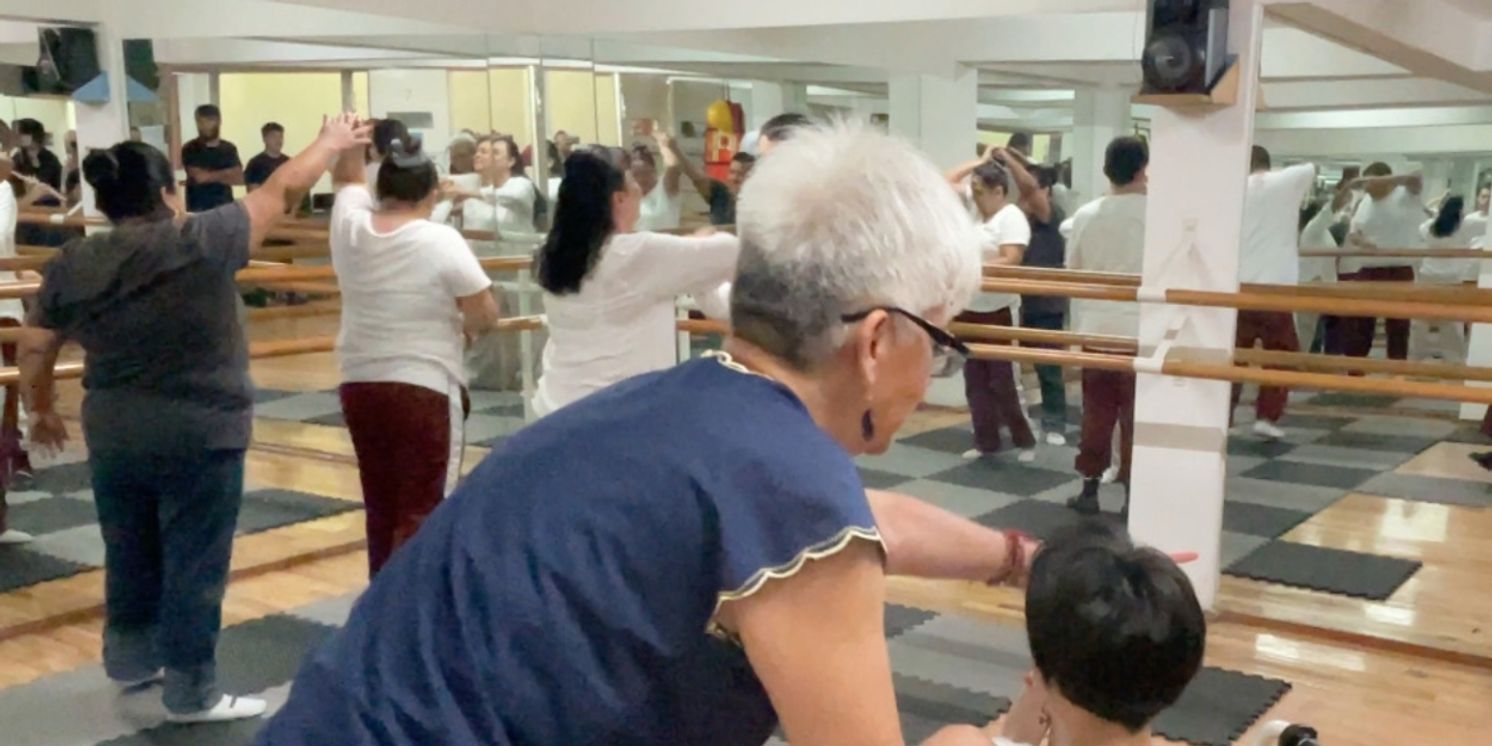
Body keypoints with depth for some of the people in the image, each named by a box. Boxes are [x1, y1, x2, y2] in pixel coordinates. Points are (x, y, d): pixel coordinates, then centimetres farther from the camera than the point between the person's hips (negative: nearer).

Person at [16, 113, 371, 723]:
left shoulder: (72, 265, 0)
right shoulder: (203, 242, -14)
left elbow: (33, 349, 6)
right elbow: (283, 189, -6)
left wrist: (42, 409, 22)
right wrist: (330, 142, 8)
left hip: (113, 434, 5)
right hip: (200, 436, -5)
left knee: (129, 554, 22)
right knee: (193, 563, 5)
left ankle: (130, 659, 39)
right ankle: (191, 693, 14)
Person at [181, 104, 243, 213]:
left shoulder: (229, 149, 9)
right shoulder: (190, 149, -3)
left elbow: (239, 177, -1)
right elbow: (199, 176, -13)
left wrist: (212, 175, -12)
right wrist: (227, 174, -6)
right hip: (199, 210, -4)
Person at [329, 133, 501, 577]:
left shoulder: (351, 228, 1)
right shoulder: (441, 240, -12)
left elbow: (347, 177, 22)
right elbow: (486, 314, -12)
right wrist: (465, 327, 7)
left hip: (359, 386, 6)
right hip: (425, 388, -6)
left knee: (381, 508, 17)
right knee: (421, 515, -3)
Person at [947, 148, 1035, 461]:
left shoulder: (1012, 218, -15)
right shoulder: (976, 206, 8)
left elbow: (1011, 261, -24)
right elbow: (948, 182, 20)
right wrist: (981, 162, 13)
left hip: (997, 312, -8)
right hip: (969, 309, 8)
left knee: (1001, 381, -3)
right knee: (975, 380, 10)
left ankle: (1025, 441, 11)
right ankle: (986, 442, 18)